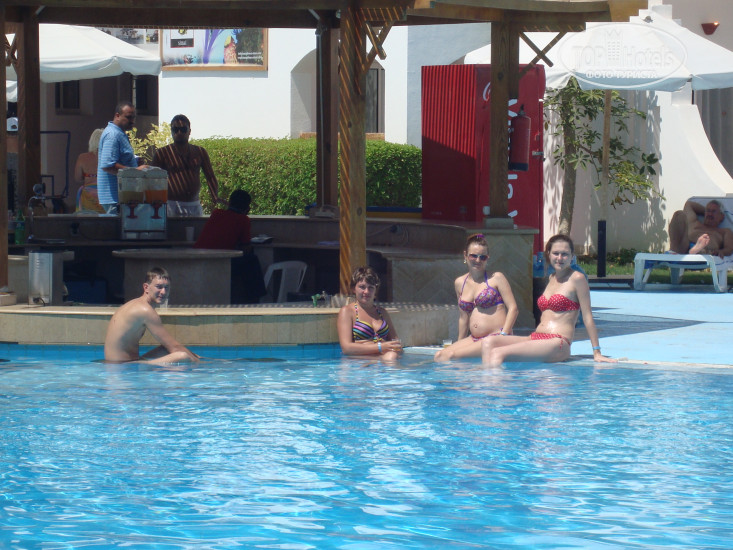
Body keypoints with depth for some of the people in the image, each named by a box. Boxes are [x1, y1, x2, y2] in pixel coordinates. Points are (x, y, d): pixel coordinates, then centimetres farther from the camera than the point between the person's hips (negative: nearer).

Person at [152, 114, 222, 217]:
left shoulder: (200, 152, 14)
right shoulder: (162, 153, 4)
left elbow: (210, 177, 14)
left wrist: (215, 197, -4)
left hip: (195, 206, 4)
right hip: (172, 205, -4)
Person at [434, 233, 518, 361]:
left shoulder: (496, 278, -1)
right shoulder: (460, 283, 15)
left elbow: (513, 308, -5)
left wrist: (503, 336, -16)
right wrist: (459, 344, 18)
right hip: (474, 339, 6)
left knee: (451, 355, -25)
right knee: (439, 356, -15)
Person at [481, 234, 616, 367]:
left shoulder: (577, 278, -2)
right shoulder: (552, 278, 22)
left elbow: (587, 317, -2)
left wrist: (596, 353, -2)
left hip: (557, 344, -8)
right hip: (536, 338, 8)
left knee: (498, 353, -28)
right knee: (488, 342, -14)